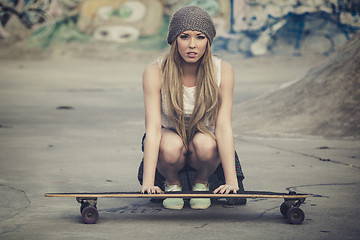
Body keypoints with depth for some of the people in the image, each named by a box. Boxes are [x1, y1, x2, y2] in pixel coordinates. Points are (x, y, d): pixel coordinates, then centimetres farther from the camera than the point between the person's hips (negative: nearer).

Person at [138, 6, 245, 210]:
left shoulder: (222, 71, -18)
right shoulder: (155, 73, -21)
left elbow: (223, 126, -23)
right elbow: (153, 128, -27)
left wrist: (231, 180, -33)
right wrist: (148, 182, -37)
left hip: (205, 137, 1)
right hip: (169, 135, -1)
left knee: (205, 143, -35)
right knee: (171, 145, -36)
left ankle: (202, 182, 0)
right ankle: (171, 183, -1)